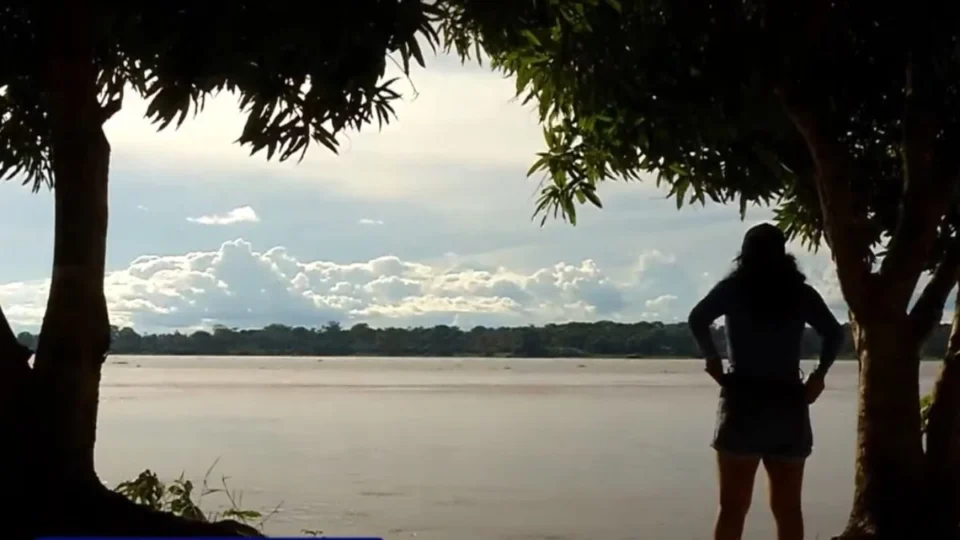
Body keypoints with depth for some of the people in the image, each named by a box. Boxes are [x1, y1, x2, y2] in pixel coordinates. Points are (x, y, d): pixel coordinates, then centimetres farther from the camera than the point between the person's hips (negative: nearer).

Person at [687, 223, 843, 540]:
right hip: (788, 404, 2)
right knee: (788, 508, 9)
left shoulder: (733, 288, 2)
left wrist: (712, 358, -1)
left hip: (743, 402, -2)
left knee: (733, 507, 0)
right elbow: (835, 333, -1)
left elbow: (698, 319, -13)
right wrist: (818, 376, 7)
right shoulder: (801, 293, 8)